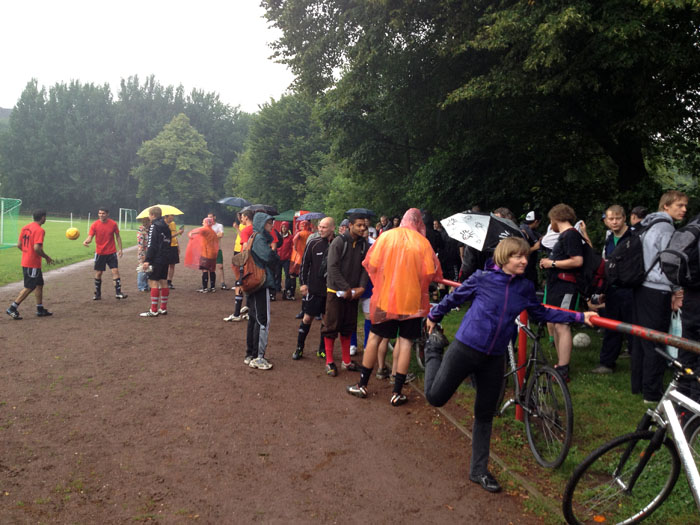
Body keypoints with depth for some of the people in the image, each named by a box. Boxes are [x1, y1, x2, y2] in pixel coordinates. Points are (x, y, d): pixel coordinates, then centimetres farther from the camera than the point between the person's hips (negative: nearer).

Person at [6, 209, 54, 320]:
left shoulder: (25, 228, 9)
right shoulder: (39, 230, -17)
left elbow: (19, 245, 10)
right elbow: (37, 248, -25)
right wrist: (47, 257, -11)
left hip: (25, 262, 9)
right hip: (33, 264, -9)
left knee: (39, 284, 17)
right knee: (29, 288, -2)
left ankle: (40, 309, 22)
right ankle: (12, 308, -1)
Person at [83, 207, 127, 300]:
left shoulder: (113, 224, -4)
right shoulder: (95, 225, -6)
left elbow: (117, 236, 6)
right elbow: (90, 237, -12)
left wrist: (120, 249, 2)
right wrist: (86, 241, -35)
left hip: (111, 252, 0)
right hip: (100, 253, 0)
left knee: (115, 271, -7)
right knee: (98, 273, 6)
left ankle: (118, 292, -3)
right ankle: (97, 294, 18)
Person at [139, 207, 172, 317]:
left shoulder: (154, 226, -11)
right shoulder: (166, 226, 15)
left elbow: (151, 245, -18)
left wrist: (147, 260, -19)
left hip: (156, 259, -9)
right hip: (165, 258, 9)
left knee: (153, 282, -7)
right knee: (163, 282, 12)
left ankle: (153, 310, -8)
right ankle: (163, 308, 17)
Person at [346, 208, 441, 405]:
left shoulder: (386, 236, -2)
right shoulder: (423, 243, -6)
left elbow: (371, 264, -4)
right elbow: (430, 273, -10)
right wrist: (415, 279, 10)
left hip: (385, 298, 1)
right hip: (412, 300, -1)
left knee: (374, 337, 13)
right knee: (406, 342, 5)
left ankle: (362, 385, 20)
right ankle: (397, 392, 7)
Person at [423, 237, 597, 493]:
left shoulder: (525, 287, 1)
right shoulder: (482, 278, -11)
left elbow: (541, 313, 13)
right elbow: (454, 298, 2)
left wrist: (579, 316, 8)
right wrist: (433, 316, 15)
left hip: (494, 358, 4)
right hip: (465, 348, -3)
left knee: (485, 414, 11)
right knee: (436, 396, -1)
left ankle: (479, 470, 26)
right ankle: (433, 354, 27)